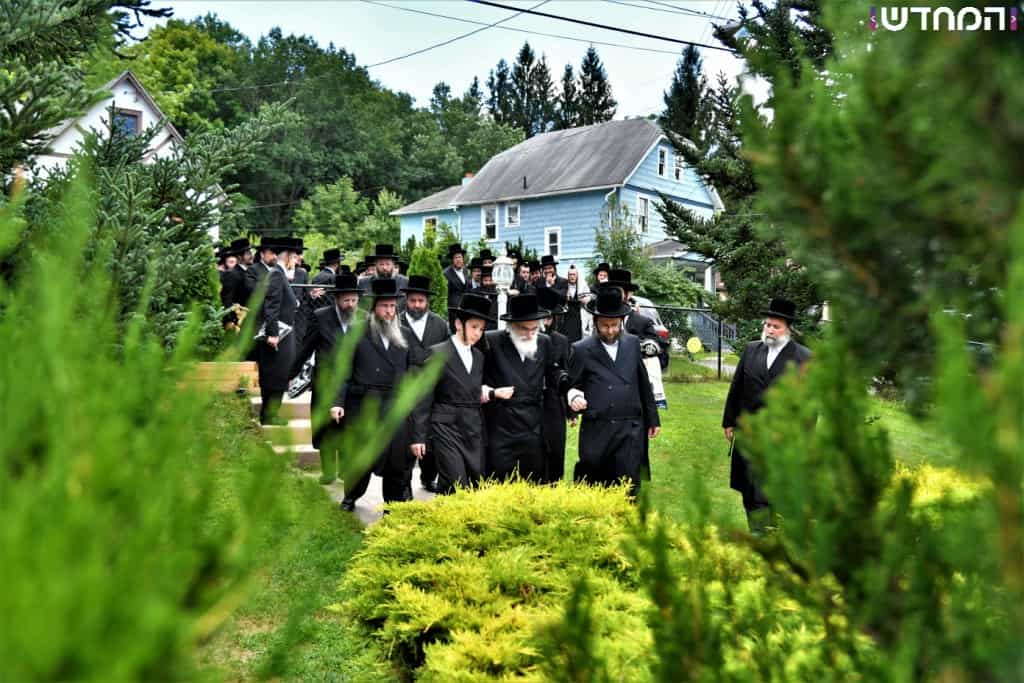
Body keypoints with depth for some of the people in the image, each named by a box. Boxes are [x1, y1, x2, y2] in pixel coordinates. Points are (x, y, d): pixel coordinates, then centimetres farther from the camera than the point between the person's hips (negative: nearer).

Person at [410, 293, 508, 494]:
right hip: (446, 427, -6)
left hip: (474, 430, 6)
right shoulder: (437, 353, -5)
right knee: (456, 487, -12)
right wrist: (418, 436, -9)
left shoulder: (478, 356, 13)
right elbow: (424, 399, -6)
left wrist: (492, 393, -1)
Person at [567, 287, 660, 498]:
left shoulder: (632, 343, 10)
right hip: (596, 431, -2)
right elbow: (573, 385, 5)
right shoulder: (581, 350, 0)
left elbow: (643, 384, 17)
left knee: (628, 489, 0)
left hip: (630, 430, 2)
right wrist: (574, 396, -18)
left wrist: (652, 419, 19)